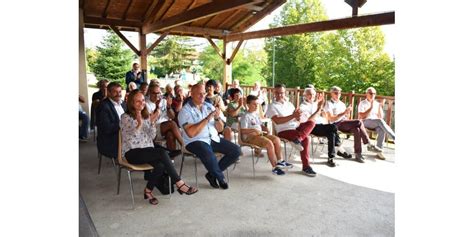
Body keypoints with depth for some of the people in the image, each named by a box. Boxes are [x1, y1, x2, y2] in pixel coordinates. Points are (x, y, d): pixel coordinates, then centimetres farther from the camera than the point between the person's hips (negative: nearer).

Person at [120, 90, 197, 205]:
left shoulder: (146, 116, 15)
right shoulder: (125, 117, 0)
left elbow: (152, 136, 5)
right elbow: (131, 137, -14)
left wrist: (152, 122, -10)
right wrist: (139, 124, -31)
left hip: (147, 151, 5)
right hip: (132, 153, -5)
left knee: (160, 165, -30)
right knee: (161, 152, -30)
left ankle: (148, 191, -6)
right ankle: (180, 184, -26)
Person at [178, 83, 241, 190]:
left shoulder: (209, 106, 11)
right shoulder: (185, 111, -6)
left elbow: (220, 129, 10)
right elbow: (191, 133, -21)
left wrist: (217, 118, -11)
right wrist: (207, 119, -21)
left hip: (213, 138, 6)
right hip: (195, 141, -6)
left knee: (236, 150, -8)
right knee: (209, 155, -36)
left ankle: (212, 174, 5)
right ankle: (220, 177, -6)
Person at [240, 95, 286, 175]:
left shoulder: (257, 114, 20)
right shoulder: (246, 116, -7)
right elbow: (243, 131, -15)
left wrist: (265, 128, 6)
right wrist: (254, 130, -25)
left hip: (260, 134, 9)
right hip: (249, 136, -9)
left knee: (276, 139, -8)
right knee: (269, 143, -28)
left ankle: (279, 161, 0)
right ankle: (274, 167, -22)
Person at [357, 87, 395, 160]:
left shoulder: (377, 104, 16)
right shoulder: (362, 103, 6)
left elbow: (381, 117, 7)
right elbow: (362, 116, -8)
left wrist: (381, 107, -5)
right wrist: (371, 108, -14)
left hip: (376, 123, 3)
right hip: (365, 122, -3)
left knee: (381, 130, -33)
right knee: (380, 121, -35)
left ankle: (379, 151, -31)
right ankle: (394, 137, -34)